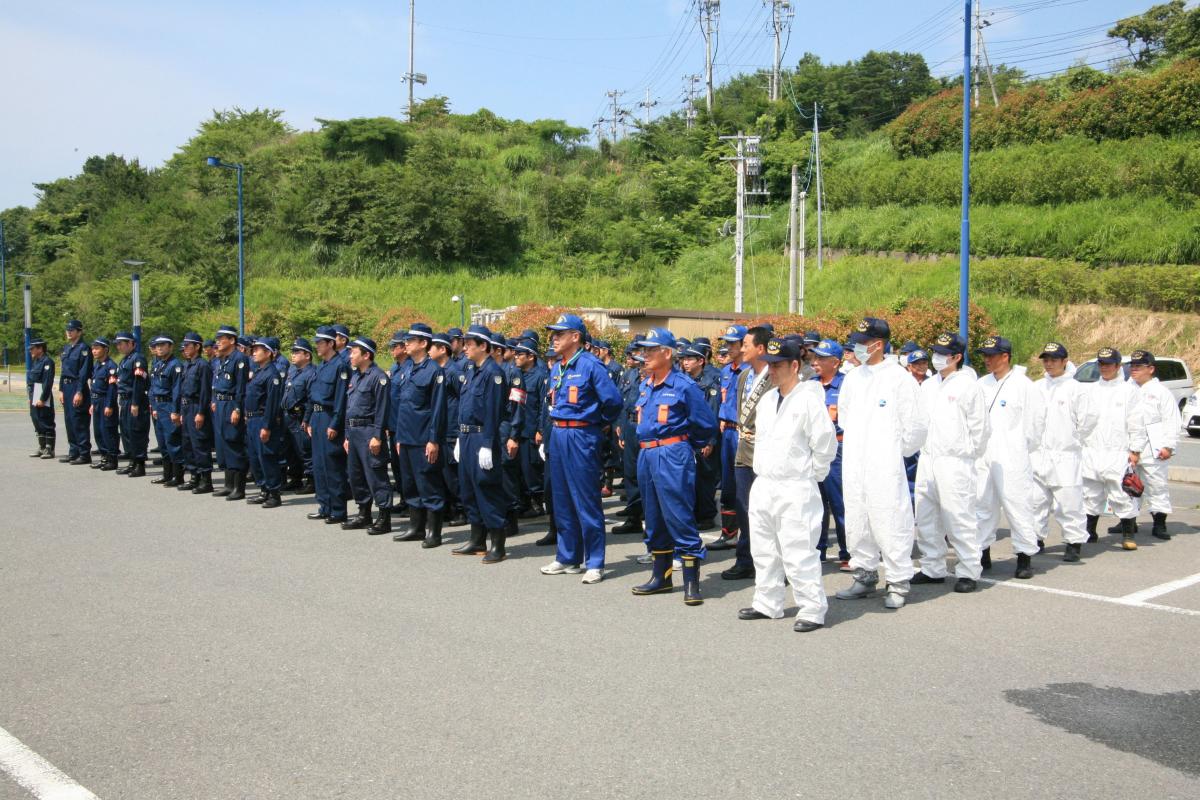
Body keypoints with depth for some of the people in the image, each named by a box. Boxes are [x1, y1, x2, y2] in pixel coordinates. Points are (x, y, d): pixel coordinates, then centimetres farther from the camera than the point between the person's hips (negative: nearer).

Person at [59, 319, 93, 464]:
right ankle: (73, 452, 18)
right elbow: (63, 370, 18)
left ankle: (85, 454, -3)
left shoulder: (83, 348, -10)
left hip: (78, 387, -8)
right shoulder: (66, 348, 15)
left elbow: (84, 372, -15)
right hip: (66, 387, 8)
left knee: (78, 421, -7)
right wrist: (61, 390, 13)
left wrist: (79, 392, -19)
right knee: (69, 420, 11)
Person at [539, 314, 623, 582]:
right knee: (562, 500, 13)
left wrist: (602, 423, 0)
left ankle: (594, 564, 4)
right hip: (558, 436, 8)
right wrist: (559, 427, 16)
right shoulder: (557, 369, 12)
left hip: (582, 437, -8)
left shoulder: (590, 366, -13)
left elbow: (613, 401, -15)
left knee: (586, 502, -3)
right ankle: (567, 558, 23)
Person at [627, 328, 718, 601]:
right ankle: (661, 576, 26)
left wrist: (690, 446, 5)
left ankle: (692, 582, -3)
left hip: (672, 456, -8)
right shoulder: (646, 386, 12)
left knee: (679, 517, -8)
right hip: (646, 456, 8)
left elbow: (707, 423, -6)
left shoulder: (683, 385, -10)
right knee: (654, 519, 14)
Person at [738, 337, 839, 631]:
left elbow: (825, 444, -12)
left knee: (798, 553, -8)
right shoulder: (767, 399, 12)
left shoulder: (809, 400, -14)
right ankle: (767, 604, 28)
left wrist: (811, 474, -4)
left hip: (795, 488, -9)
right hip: (763, 485, 9)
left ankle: (812, 610, 2)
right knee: (764, 549, 16)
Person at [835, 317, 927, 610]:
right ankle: (865, 577, 24)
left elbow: (915, 427, -5)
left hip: (885, 467, -6)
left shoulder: (899, 378, -9)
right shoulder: (853, 377, 10)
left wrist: (898, 452, 4)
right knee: (856, 523, 12)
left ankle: (898, 584, 6)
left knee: (889, 523, -5)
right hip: (853, 465, 7)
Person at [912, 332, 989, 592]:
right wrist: (924, 447, 12)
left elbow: (981, 427, -3)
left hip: (956, 462, -7)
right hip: (927, 460, 7)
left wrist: (970, 454, 1)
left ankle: (968, 572, 3)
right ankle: (932, 568, 21)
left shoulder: (968, 386, -6)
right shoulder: (928, 386, 14)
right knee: (926, 519, 10)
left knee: (959, 519, -6)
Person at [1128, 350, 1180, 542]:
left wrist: (1169, 446, -11)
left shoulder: (1160, 392, 0)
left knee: (1157, 485, -3)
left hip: (1152, 450, -5)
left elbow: (1171, 421, -3)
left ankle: (1159, 524, 3)